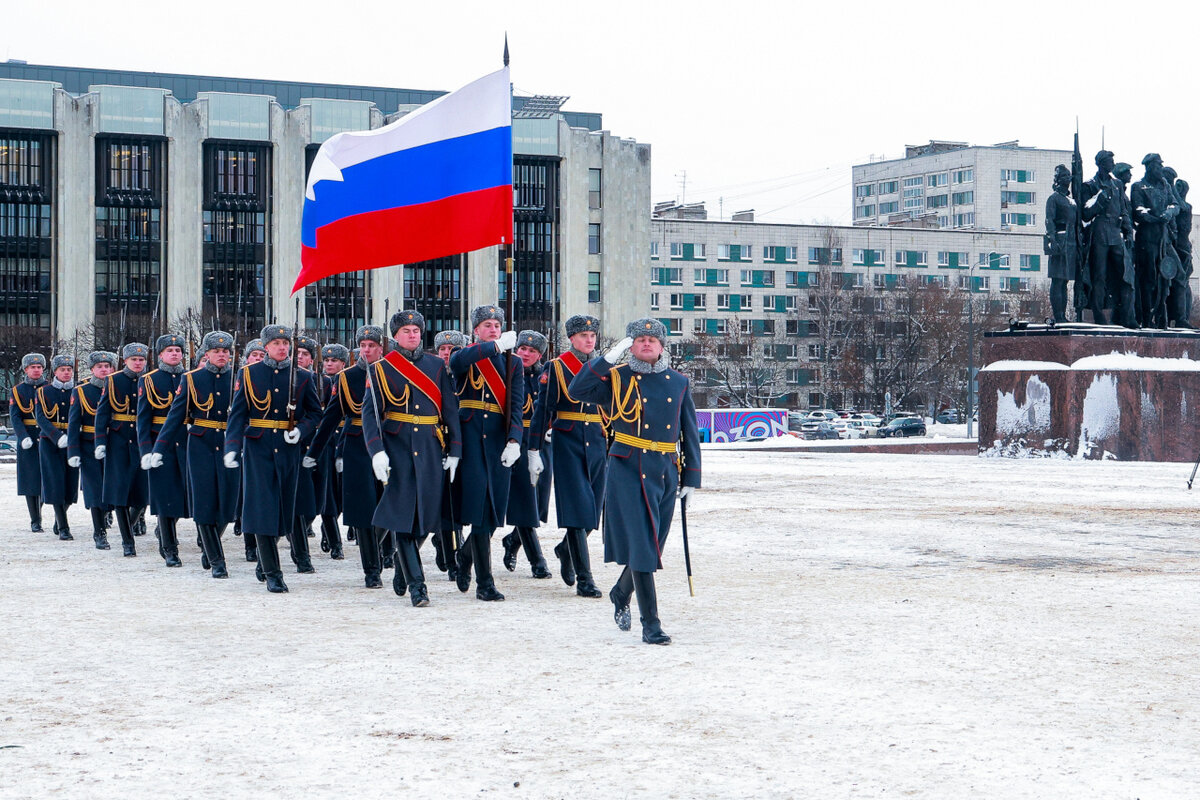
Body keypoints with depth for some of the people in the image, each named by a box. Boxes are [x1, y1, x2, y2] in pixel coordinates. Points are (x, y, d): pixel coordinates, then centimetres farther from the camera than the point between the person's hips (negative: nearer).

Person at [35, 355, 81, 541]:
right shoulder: (44, 392, 1)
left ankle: (59, 517, 30)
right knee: (56, 483, -7)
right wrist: (58, 437, -23)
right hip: (50, 444, -2)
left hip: (72, 443, 2)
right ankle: (63, 527, -2)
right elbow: (41, 418, -8)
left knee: (71, 485, 3)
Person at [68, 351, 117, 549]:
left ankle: (102, 518, 27)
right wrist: (73, 452, -10)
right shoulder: (81, 391, 1)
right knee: (96, 490, -5)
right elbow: (73, 423, -2)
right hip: (90, 448, -2)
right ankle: (100, 534, 2)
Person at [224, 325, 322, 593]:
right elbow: (237, 414, -3)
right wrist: (232, 447, -16)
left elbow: (315, 412, 13)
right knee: (262, 507, -9)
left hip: (288, 449, 2)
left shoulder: (300, 376, 6)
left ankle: (265, 561, 28)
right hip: (258, 448, -2)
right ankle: (272, 573, -7)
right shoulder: (249, 374, 2)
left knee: (282, 508, 6)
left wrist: (301, 429, -8)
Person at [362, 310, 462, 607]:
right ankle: (416, 585, -7)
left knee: (426, 515, 3)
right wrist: (377, 451, -15)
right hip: (396, 447, -2)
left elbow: (450, 409, 9)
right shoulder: (382, 368, 4)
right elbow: (370, 411, -3)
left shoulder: (436, 366, 10)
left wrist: (454, 450, 2)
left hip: (430, 448, 3)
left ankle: (404, 564, 30)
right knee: (402, 514, -9)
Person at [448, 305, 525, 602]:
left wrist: (514, 441, -13)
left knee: (494, 510, 5)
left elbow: (516, 405, 2)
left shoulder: (512, 363, 12)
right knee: (479, 508, -8)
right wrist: (497, 345, -26)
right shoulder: (465, 358, 6)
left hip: (498, 441, 3)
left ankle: (465, 557, 33)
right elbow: (456, 361, -22)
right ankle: (484, 583, -6)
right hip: (470, 440, -3)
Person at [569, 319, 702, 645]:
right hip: (628, 471, -4)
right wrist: (609, 358, -19)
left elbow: (689, 432, 13)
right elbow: (577, 390, -15)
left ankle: (621, 595, 42)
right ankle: (651, 624, -6)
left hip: (666, 473, 4)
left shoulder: (679, 382, 10)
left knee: (651, 546, 14)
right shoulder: (617, 379, 1)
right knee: (642, 547, -9)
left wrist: (691, 477, 9)